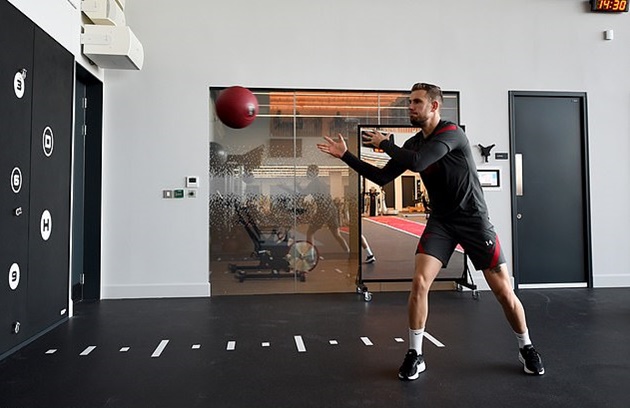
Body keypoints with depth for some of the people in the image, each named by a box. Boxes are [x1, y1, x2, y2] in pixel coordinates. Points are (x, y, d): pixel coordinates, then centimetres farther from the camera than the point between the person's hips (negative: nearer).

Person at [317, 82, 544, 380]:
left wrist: (384, 144, -15)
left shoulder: (451, 132, -16)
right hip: (440, 221, 5)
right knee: (419, 282, -11)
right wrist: (346, 155, 2)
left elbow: (417, 163, -31)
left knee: (503, 290, 0)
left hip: (473, 219, -4)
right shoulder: (413, 143, 4)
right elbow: (382, 177, 6)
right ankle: (415, 355, 4)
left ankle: (526, 348, 26)